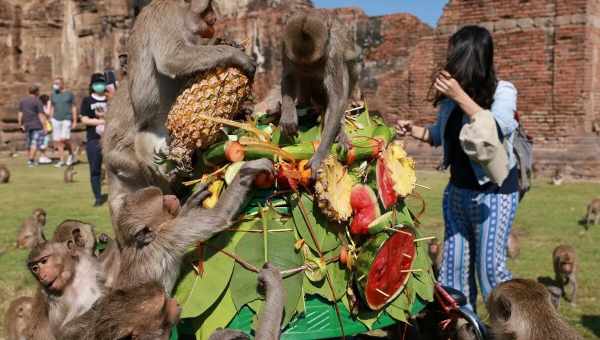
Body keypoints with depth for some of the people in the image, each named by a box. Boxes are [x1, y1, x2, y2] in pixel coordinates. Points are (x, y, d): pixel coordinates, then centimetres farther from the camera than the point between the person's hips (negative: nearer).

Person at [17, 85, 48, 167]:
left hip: (27, 125, 7)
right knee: (35, 143, -6)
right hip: (37, 125, -7)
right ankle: (31, 160, -13)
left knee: (30, 143, 16)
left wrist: (20, 124, 14)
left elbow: (20, 114, 9)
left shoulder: (22, 101, 10)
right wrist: (44, 127, -11)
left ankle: (29, 159, 20)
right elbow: (41, 115, -12)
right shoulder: (37, 101, -9)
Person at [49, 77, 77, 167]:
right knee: (57, 140, 1)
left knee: (64, 139, -17)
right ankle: (61, 160, 9)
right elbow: (52, 108, 17)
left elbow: (74, 108, 4)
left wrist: (75, 121, 0)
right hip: (56, 119, 4)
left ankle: (71, 154, 8)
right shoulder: (53, 95, 12)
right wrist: (51, 121, 12)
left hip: (67, 119, -4)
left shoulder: (69, 94, 3)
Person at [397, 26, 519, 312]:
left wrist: (460, 96, -32)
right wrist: (414, 131, -4)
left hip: (494, 192, -6)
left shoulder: (503, 92, -13)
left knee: (489, 266, -2)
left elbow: (498, 129, -32)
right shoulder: (451, 95, -1)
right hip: (457, 189, 6)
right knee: (454, 263, 11)